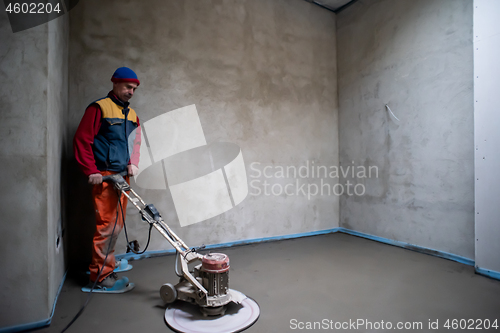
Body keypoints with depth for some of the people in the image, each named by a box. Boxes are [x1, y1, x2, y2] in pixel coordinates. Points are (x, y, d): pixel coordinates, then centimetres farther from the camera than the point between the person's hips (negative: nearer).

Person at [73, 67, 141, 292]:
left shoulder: (131, 114, 17)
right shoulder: (98, 108, -6)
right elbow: (81, 141, -9)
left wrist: (133, 163, 1)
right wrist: (91, 171, -14)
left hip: (122, 176, 8)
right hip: (104, 176, -8)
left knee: (116, 225, 15)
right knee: (107, 225, -7)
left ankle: (106, 264, 31)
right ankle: (101, 278, 4)